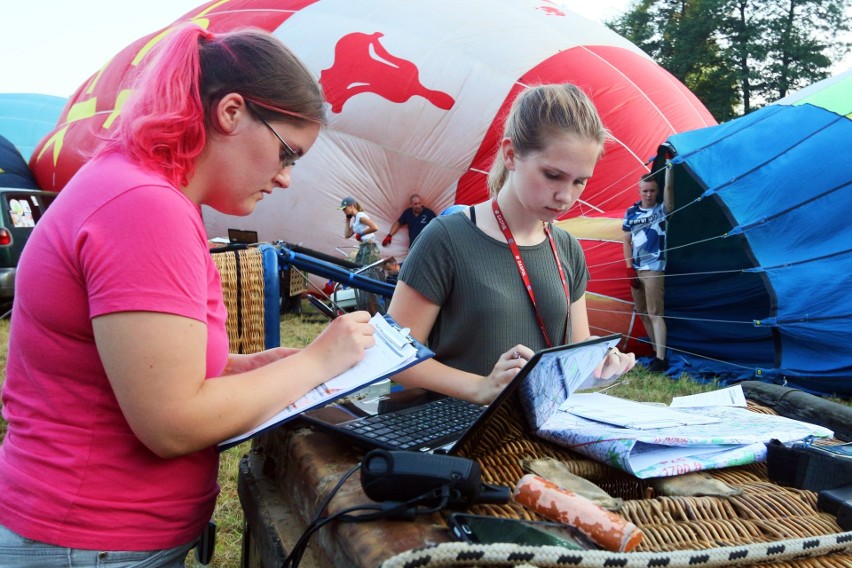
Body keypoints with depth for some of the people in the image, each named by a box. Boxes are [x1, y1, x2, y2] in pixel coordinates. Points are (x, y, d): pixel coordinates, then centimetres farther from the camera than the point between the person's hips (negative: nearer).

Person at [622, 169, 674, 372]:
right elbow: (627, 242, 8)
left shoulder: (661, 209, -3)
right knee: (642, 314, 12)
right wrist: (629, 268, 1)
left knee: (654, 314, -11)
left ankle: (661, 359, -12)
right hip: (635, 270, 6)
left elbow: (669, 188, -21)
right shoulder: (631, 213, 7)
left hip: (654, 269, -6)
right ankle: (656, 351, 24)